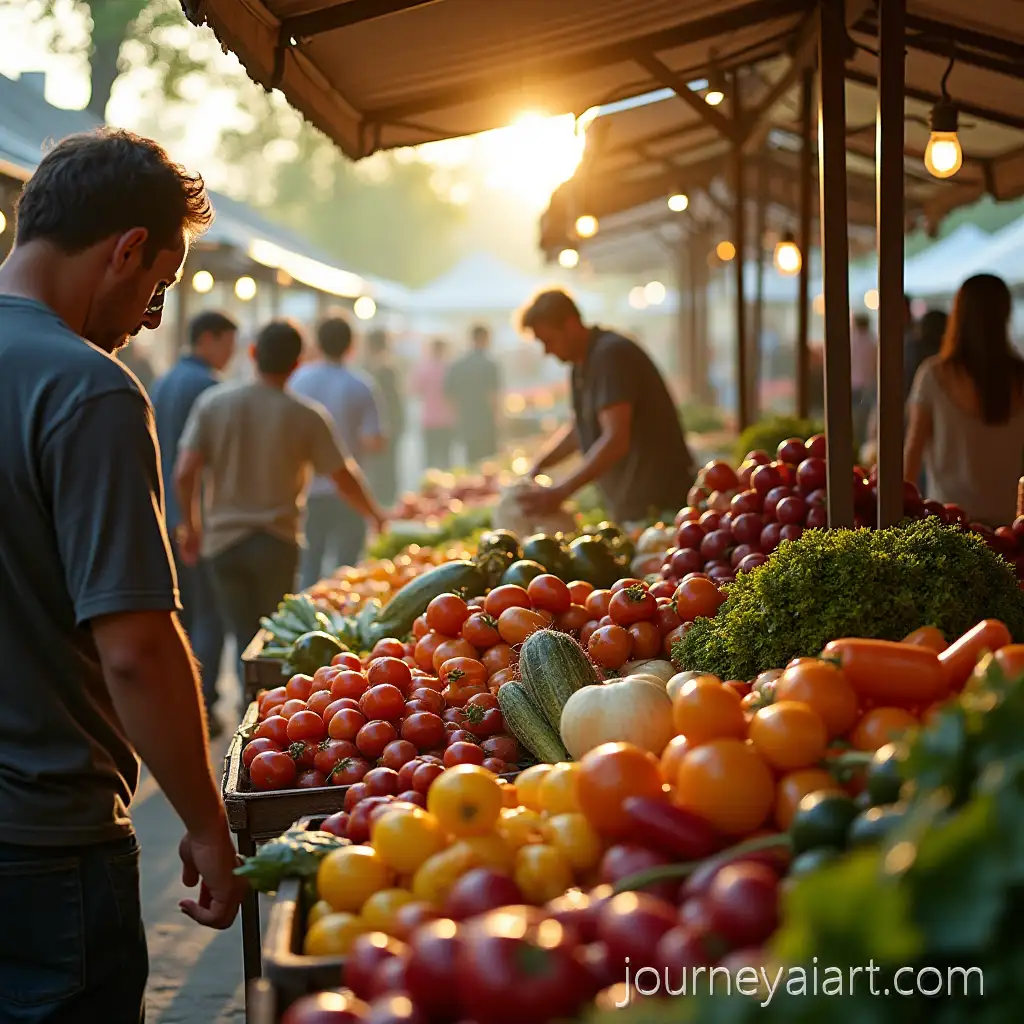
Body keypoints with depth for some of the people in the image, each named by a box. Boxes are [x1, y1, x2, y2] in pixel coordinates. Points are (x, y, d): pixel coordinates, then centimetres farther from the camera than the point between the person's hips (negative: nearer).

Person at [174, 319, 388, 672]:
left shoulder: (213, 402, -2)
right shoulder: (308, 416, -6)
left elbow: (184, 474, -6)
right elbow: (345, 480, -1)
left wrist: (191, 525, 10)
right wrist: (376, 514, 18)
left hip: (224, 540, 2)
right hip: (277, 543, -2)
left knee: (245, 639, 10)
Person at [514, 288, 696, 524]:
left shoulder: (611, 354, -17)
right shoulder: (584, 363, 13)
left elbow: (616, 440, -24)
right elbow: (578, 429, 25)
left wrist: (560, 492, -24)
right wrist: (536, 467, 10)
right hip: (632, 507, 9)